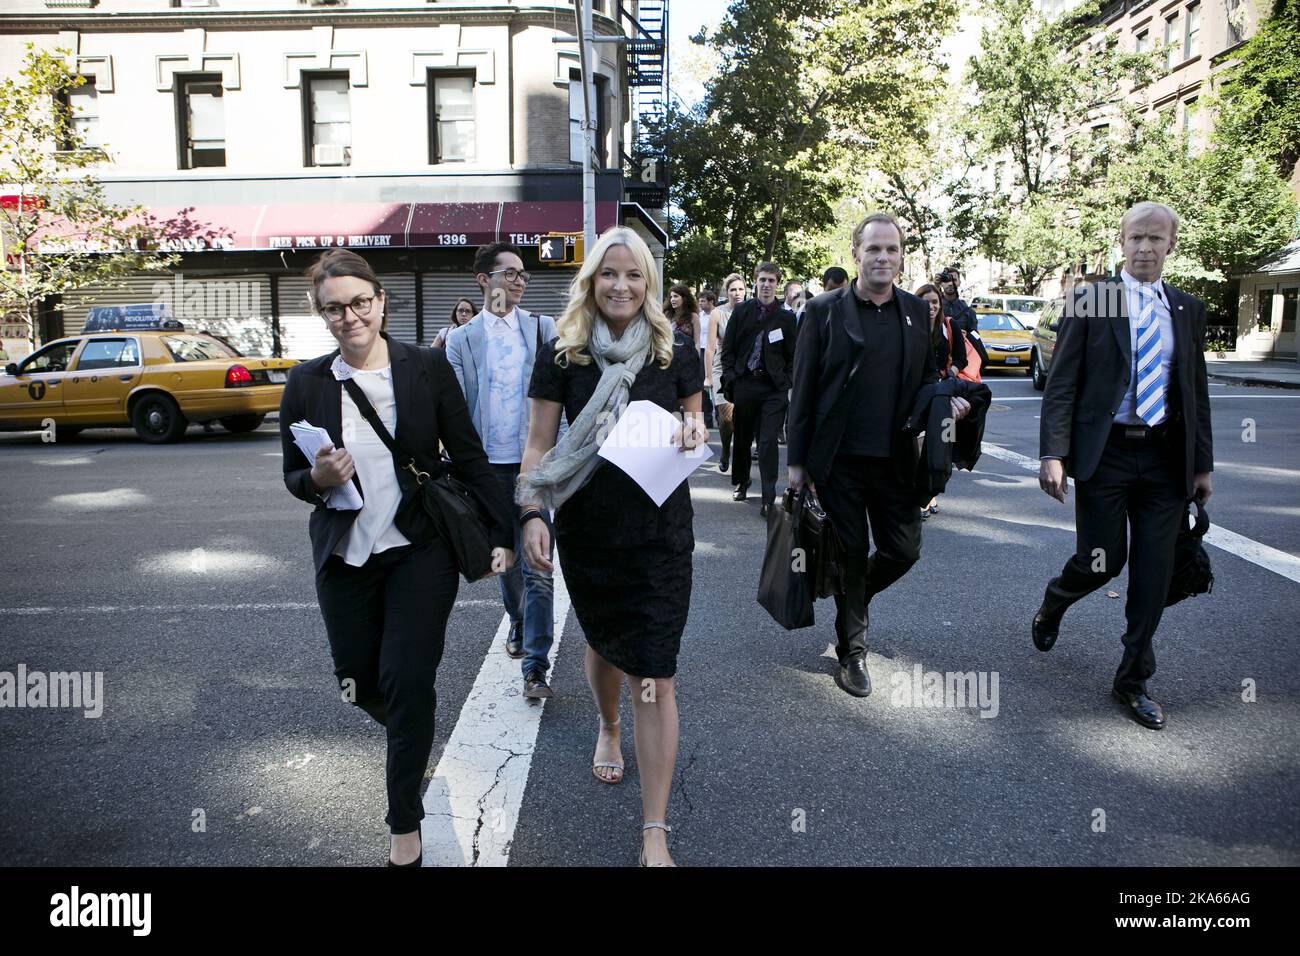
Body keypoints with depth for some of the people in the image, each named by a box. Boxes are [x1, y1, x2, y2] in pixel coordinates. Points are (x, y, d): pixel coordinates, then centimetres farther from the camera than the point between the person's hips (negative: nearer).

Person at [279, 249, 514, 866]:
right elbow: (292, 477, 7)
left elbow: (468, 456, -2)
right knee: (358, 682, 13)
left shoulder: (428, 368, -5)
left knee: (407, 682, -5)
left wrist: (501, 533, -5)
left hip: (420, 549, -3)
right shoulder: (306, 383, -1)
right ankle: (412, 736, 49)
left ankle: (405, 825, 16)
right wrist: (318, 479, -17)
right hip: (345, 555, 3)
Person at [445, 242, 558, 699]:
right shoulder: (461, 339, 5)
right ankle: (518, 623, 43)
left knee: (537, 566, -7)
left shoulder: (543, 328, 4)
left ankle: (535, 666, -3)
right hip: (488, 464, 2)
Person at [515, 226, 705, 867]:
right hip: (588, 530, 1)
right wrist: (532, 513, -14)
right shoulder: (562, 355, -3)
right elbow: (538, 444, -2)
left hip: (660, 529, -1)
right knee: (604, 642, 22)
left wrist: (693, 431, -11)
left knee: (655, 674, -4)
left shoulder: (676, 352, -1)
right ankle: (608, 729, 57)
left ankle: (655, 833, 4)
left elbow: (694, 418, 13)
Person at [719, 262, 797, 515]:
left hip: (773, 388, -2)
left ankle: (769, 499, -5)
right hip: (744, 383, 2)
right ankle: (741, 483, 33)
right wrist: (730, 377, -1)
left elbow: (792, 355, 6)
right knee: (741, 437, 13)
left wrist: (785, 381, -2)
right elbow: (727, 348, 7)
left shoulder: (786, 316, 3)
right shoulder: (741, 311, 6)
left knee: (768, 442, -7)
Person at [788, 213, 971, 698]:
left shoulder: (917, 311, 7)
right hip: (840, 460, -3)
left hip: (896, 459, 3)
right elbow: (803, 390, -3)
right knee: (851, 555, 6)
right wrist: (797, 460, -4)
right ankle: (852, 652, 24)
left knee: (904, 550, 7)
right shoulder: (824, 311, -4)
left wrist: (948, 401, -7)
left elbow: (927, 378, 16)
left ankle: (854, 597, 38)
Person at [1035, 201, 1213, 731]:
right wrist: (1053, 454, -14)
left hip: (1165, 458, 4)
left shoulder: (1188, 309, 9)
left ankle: (1133, 681, 20)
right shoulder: (1089, 300, -2)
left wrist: (1202, 463, 9)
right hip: (1104, 452, -3)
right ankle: (1052, 603, 34)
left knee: (1154, 574, 5)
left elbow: (1196, 391, 12)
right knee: (1101, 562, -1)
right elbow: (1061, 383, -6)